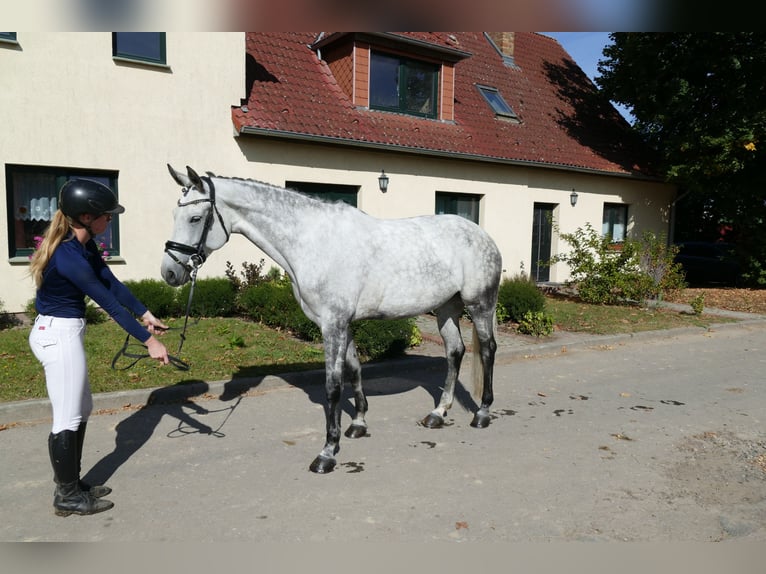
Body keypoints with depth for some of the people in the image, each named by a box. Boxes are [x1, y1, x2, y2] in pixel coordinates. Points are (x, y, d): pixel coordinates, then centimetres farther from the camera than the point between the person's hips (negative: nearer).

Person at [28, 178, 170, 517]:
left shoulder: (84, 245, 2)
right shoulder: (68, 256, -26)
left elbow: (112, 283, 7)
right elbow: (109, 303, -24)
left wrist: (146, 315, 6)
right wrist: (149, 341, -20)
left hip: (64, 333, 10)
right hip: (59, 335, -10)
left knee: (81, 409, 18)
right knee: (68, 419, 1)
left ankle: (71, 485, 30)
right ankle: (67, 498, 17)